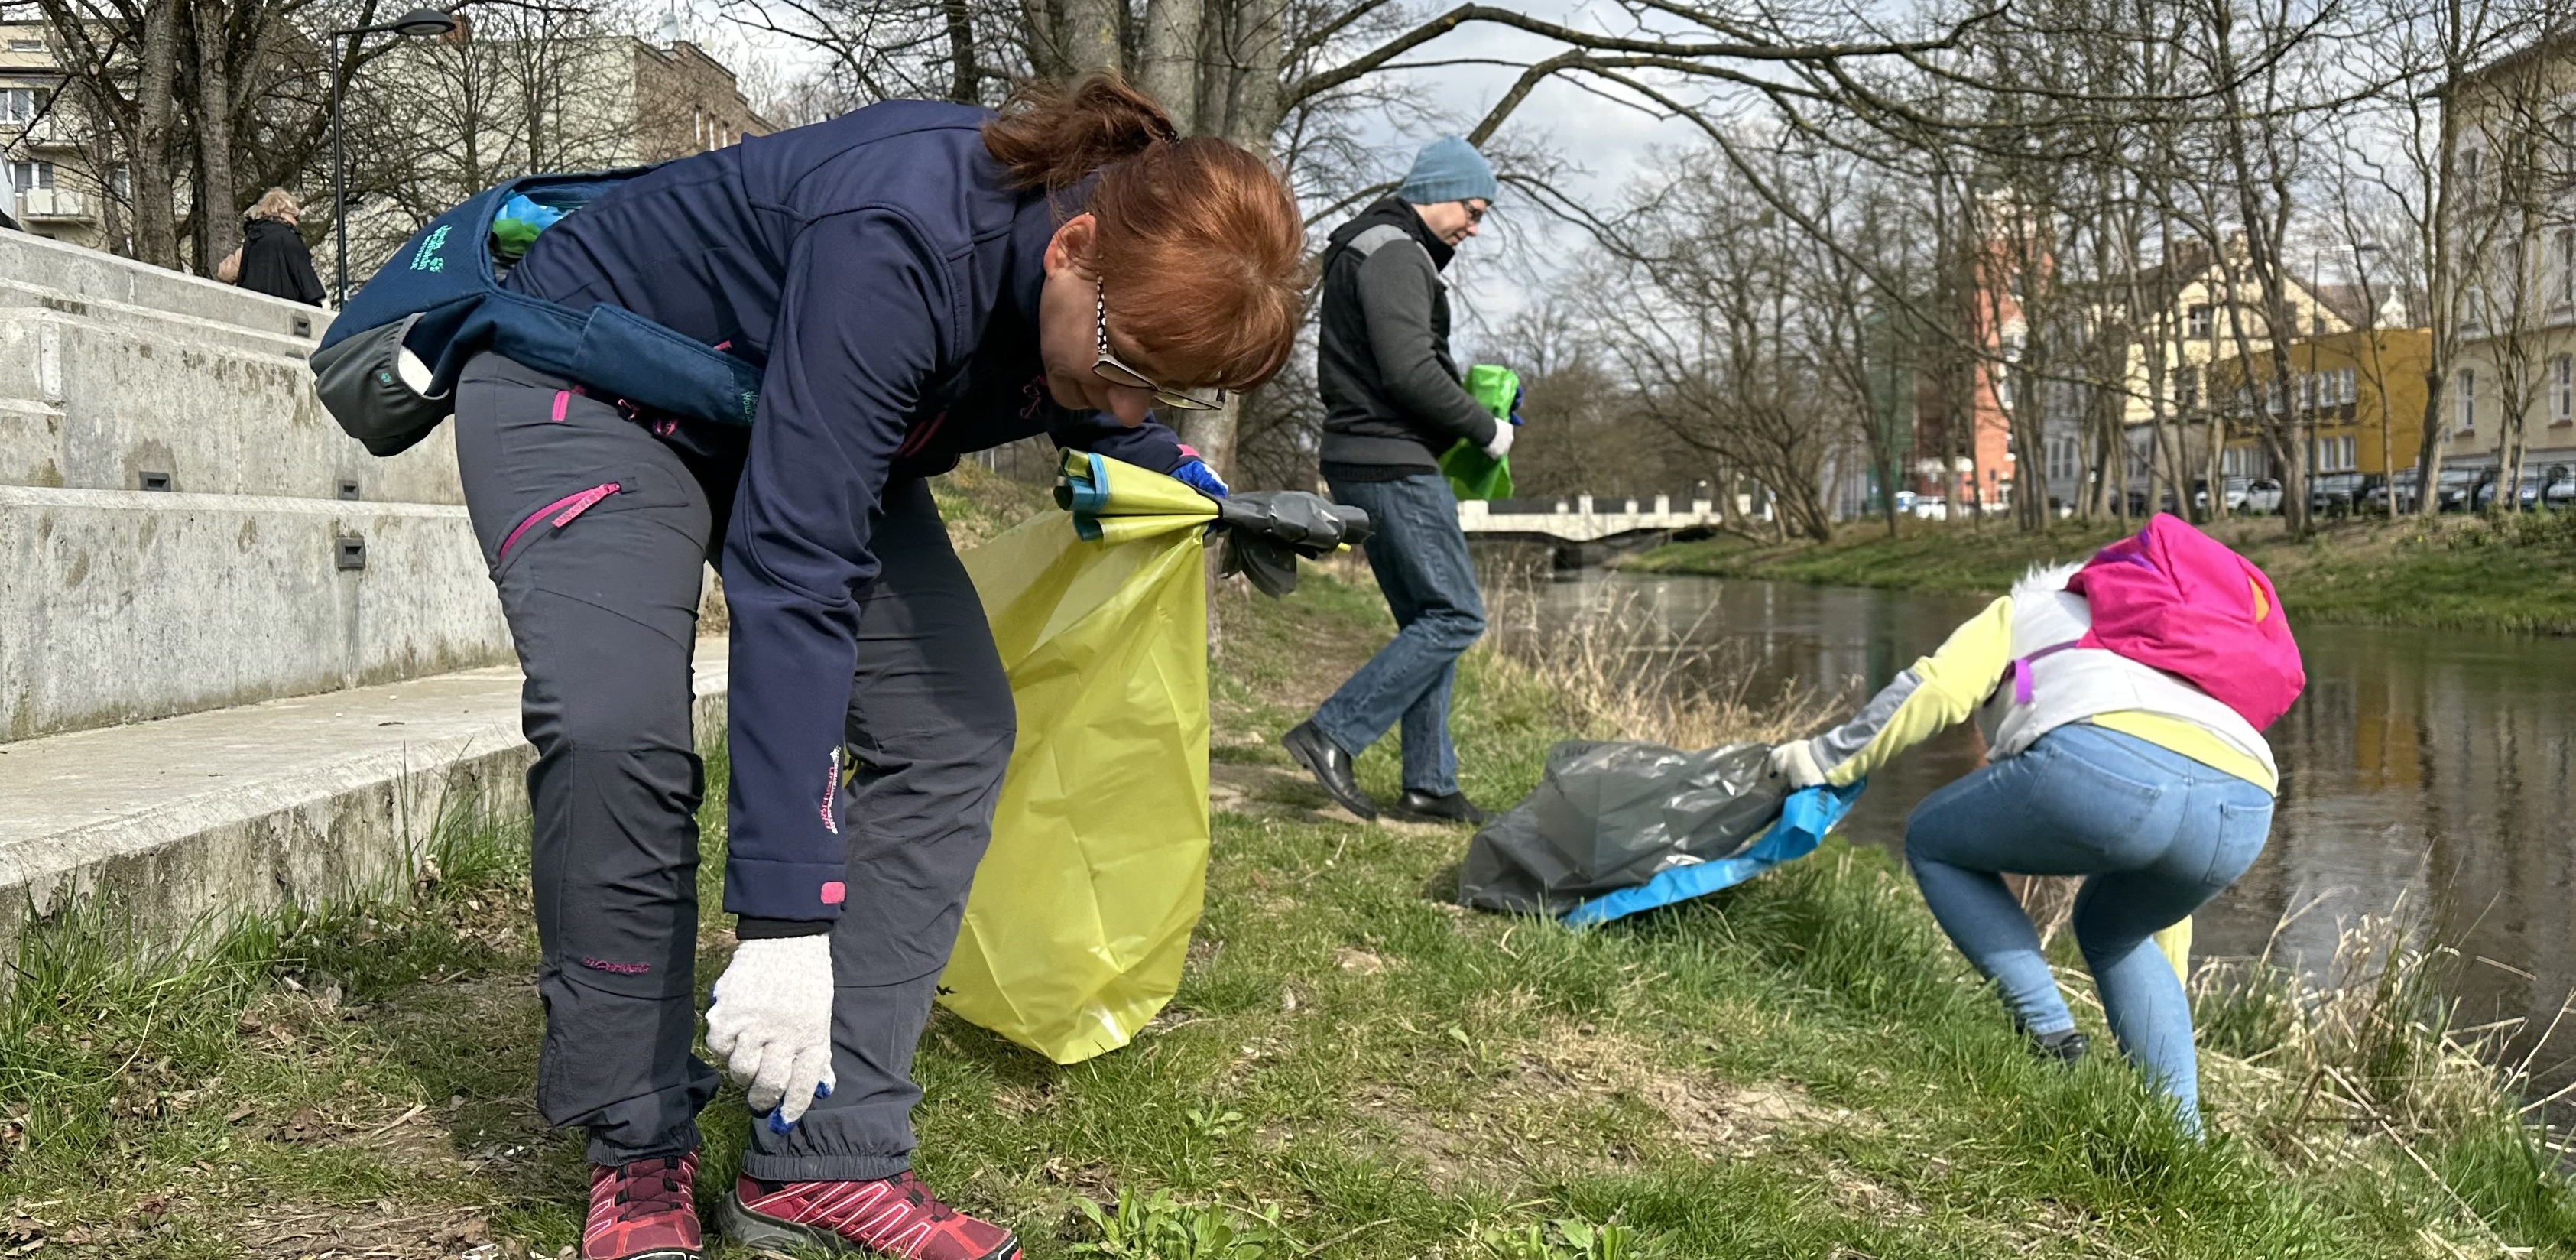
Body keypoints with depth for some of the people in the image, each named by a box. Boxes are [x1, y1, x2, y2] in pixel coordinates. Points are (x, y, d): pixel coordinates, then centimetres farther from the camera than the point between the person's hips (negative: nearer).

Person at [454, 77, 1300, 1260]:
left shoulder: (1111, 293, -15)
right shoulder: (901, 243, -40)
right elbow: (794, 570, -42)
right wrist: (782, 919, -43)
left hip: (790, 416, 7)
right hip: (584, 393, -7)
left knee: (950, 728, -9)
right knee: (618, 732, -29)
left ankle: (827, 1163, -6)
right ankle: (637, 1154, -8)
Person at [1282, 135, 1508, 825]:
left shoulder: (1366, 249, 21)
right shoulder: (1394, 254, -12)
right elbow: (1411, 372, -22)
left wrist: (1463, 421, 14)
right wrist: (1485, 429, -10)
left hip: (1363, 462, 11)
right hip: (1392, 464, -11)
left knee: (1427, 618, 13)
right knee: (1455, 616, -9)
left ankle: (1429, 783, 14)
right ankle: (1332, 734, -11)